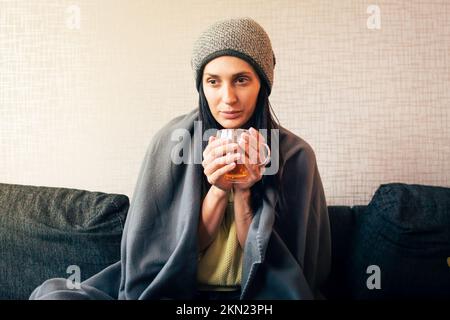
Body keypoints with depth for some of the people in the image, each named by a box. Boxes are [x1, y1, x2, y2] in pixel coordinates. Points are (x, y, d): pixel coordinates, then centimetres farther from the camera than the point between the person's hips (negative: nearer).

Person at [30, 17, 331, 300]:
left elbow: (267, 264, -4)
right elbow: (181, 253, -4)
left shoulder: (295, 154, -6)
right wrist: (218, 190, -20)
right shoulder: (175, 140, -7)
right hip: (177, 286, 0)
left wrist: (244, 194, -19)